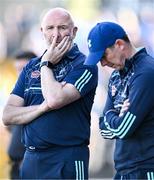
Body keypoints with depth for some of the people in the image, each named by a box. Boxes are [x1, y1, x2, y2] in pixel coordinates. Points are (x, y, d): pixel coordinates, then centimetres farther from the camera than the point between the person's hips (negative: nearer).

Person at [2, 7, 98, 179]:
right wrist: (43, 108, -12)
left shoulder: (84, 65, -6)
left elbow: (55, 99, -22)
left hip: (67, 160, -5)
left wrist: (46, 64, -7)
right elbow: (8, 116, 4)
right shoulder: (31, 67, 11)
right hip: (31, 157, 5)